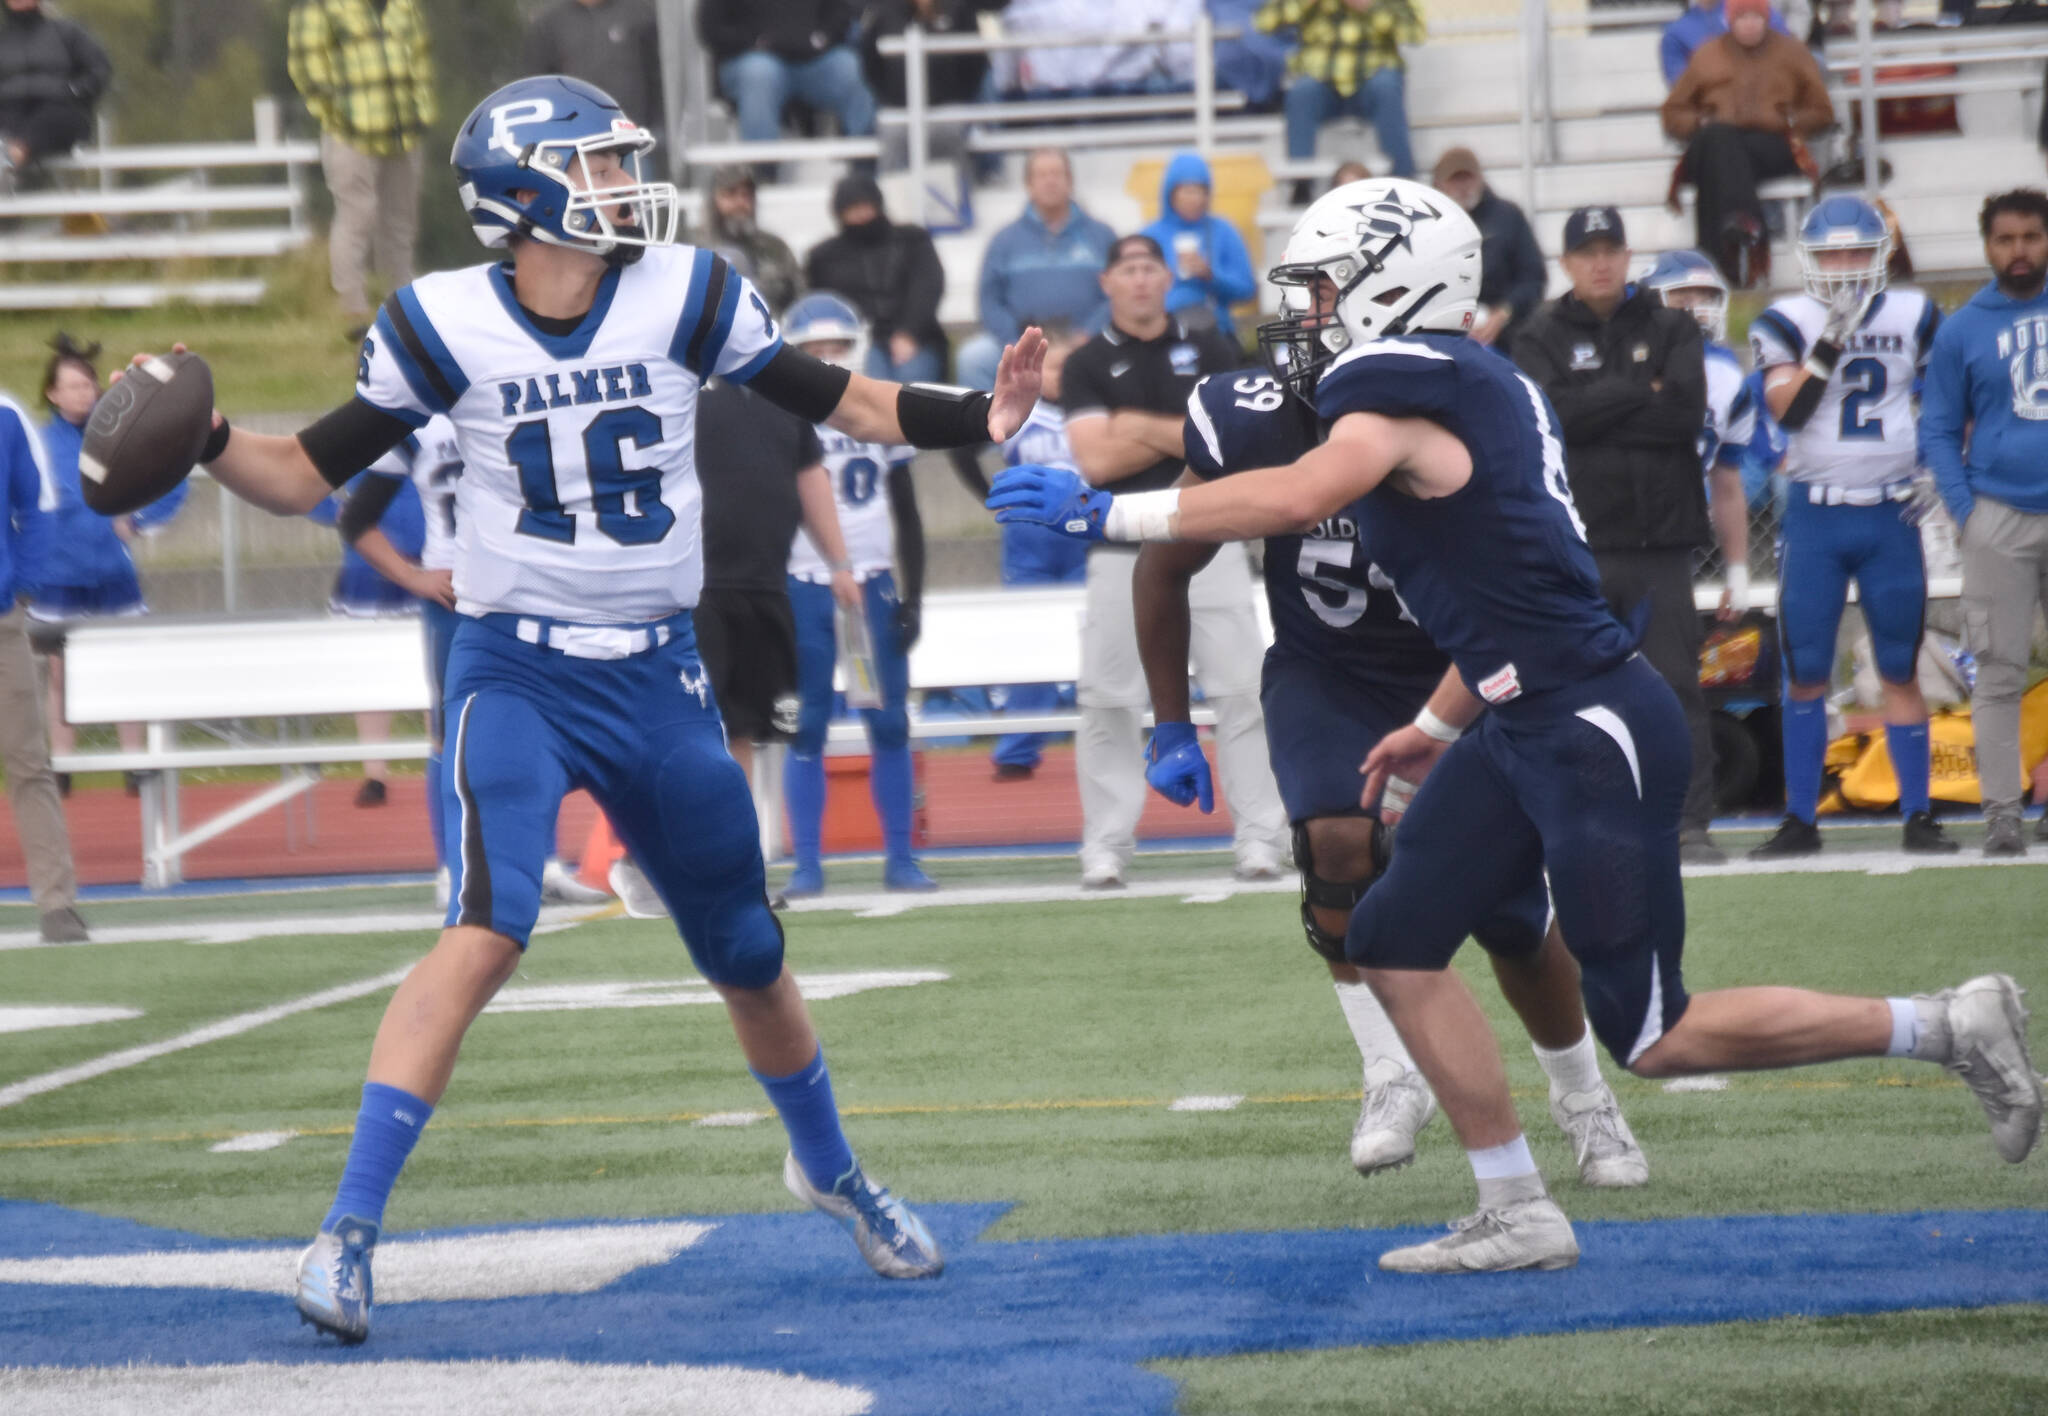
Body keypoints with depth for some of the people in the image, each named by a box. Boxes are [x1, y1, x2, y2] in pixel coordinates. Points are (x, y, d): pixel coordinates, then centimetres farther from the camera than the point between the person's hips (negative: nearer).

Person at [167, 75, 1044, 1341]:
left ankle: (830, 1168, 43)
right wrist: (206, 440, -18)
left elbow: (841, 403, 3)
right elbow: (309, 477, 0)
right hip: (518, 676, -3)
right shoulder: (448, 327, -8)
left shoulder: (683, 297, -4)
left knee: (747, 953, 15)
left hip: (659, 677, 3)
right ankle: (350, 1228, -21)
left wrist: (979, 419, -12)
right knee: (487, 935, -24)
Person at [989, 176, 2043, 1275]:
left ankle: (1948, 1028, 9)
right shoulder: (1479, 387, 13)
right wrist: (1440, 726, 25)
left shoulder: (1402, 390, -16)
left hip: (1593, 732, -10)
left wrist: (1107, 513, -30)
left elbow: (1297, 497, -34)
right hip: (1523, 727, 10)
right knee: (1396, 944, 9)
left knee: (1653, 1038, -1)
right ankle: (1518, 1217, 14)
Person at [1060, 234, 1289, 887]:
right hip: (1122, 554, -1)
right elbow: (1096, 459, -8)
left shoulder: (1209, 351, 10)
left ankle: (1260, 835, -1)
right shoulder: (1087, 366, 5)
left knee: (1241, 689, -4)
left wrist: (1143, 427, -9)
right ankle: (1106, 845, 4)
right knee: (1110, 702, -3)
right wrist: (1183, 432, -6)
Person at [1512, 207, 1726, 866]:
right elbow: (1551, 413, -12)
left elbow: (1687, 412, -8)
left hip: (1662, 538, 0)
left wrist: (1595, 417, -9)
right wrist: (1641, 396, -9)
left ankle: (1692, 823, -1)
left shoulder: (1670, 330, 9)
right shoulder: (1542, 338, 7)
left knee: (1676, 682, -3)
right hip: (1577, 540, 0)